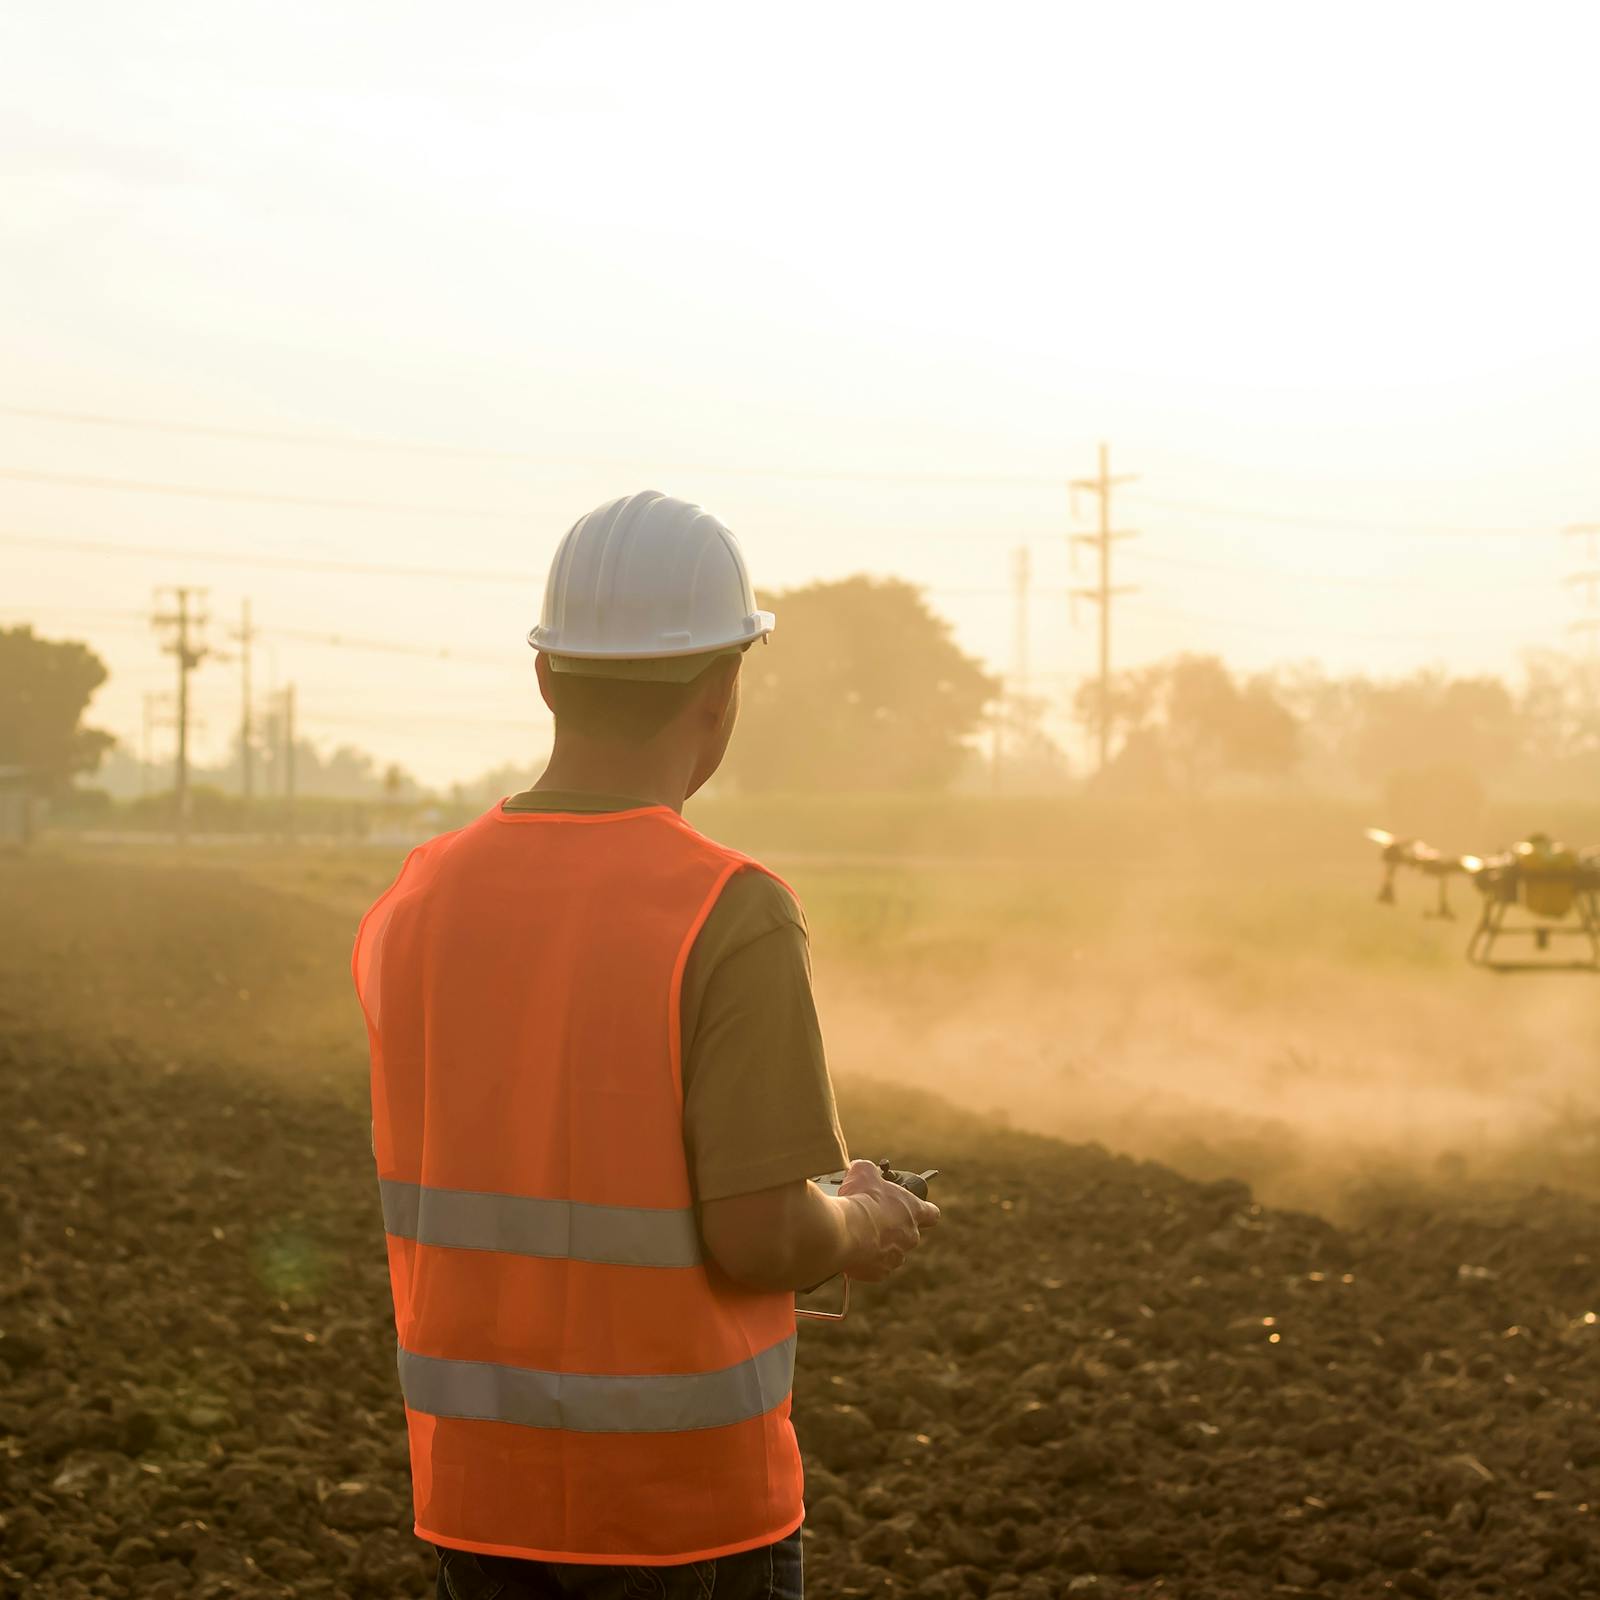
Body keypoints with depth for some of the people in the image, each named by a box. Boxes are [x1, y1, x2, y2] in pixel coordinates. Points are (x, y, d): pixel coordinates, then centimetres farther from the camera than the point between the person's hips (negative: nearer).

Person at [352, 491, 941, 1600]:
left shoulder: (416, 906, 0)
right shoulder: (735, 917, -18)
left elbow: (441, 1200, 9)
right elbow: (757, 1240, -20)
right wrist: (860, 1230, 2)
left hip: (474, 1475, 5)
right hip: (686, 1494, -5)